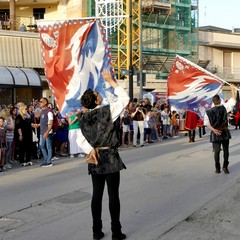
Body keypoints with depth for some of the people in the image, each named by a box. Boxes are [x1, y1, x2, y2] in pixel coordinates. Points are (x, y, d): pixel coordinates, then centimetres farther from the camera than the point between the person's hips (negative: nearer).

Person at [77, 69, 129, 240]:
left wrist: (90, 150, -9)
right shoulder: (107, 111, -11)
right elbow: (125, 98, -2)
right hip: (110, 157, -5)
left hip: (95, 158, 5)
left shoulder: (84, 118, 5)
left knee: (97, 194, 11)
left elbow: (80, 140, -1)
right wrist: (111, 81, -1)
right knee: (113, 195, 2)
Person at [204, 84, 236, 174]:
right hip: (225, 132, -1)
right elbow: (233, 100, 1)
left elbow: (207, 123, -10)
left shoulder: (209, 112, -3)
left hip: (215, 133, 1)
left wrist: (214, 130, -14)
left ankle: (217, 168, 9)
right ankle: (225, 167, 9)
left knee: (217, 151, 6)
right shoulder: (224, 107, -7)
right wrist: (232, 89, 8)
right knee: (226, 150, 11)